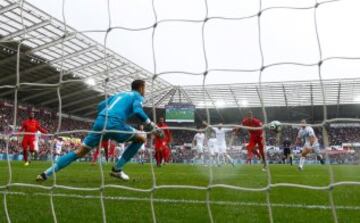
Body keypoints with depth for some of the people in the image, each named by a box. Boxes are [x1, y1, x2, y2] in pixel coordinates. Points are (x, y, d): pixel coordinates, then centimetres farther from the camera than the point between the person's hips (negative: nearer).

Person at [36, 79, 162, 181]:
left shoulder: (118, 94, 34)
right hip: (114, 123, -6)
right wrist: (152, 125, -3)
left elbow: (101, 106, 32)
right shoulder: (137, 96, 14)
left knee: (80, 152, 10)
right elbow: (137, 111, -7)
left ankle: (47, 173, 2)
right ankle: (117, 169, 10)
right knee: (140, 139, 13)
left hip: (100, 122, 6)